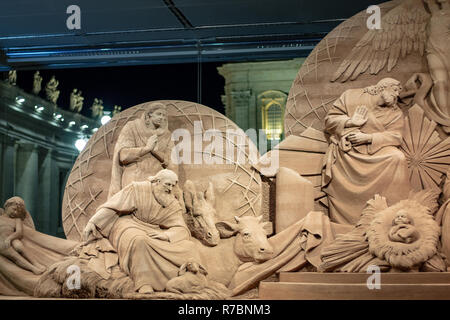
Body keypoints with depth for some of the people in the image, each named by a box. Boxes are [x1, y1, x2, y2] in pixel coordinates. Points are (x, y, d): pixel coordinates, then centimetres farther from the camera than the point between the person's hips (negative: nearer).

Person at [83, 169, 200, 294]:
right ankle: (145, 286, -46)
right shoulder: (138, 189, -5)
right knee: (139, 241, -40)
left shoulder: (173, 205, 5)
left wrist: (166, 235, -26)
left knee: (187, 245, -15)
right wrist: (93, 222, -11)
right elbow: (113, 206, -6)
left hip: (153, 232, 5)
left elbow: (181, 229, -5)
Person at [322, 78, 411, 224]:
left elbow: (395, 137, -1)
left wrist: (368, 138, -15)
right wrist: (350, 122, -10)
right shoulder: (351, 96, 10)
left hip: (377, 151, 2)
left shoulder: (396, 113, 15)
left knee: (398, 158, -28)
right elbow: (329, 120, 8)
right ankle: (342, 223, -14)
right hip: (347, 151, -2)